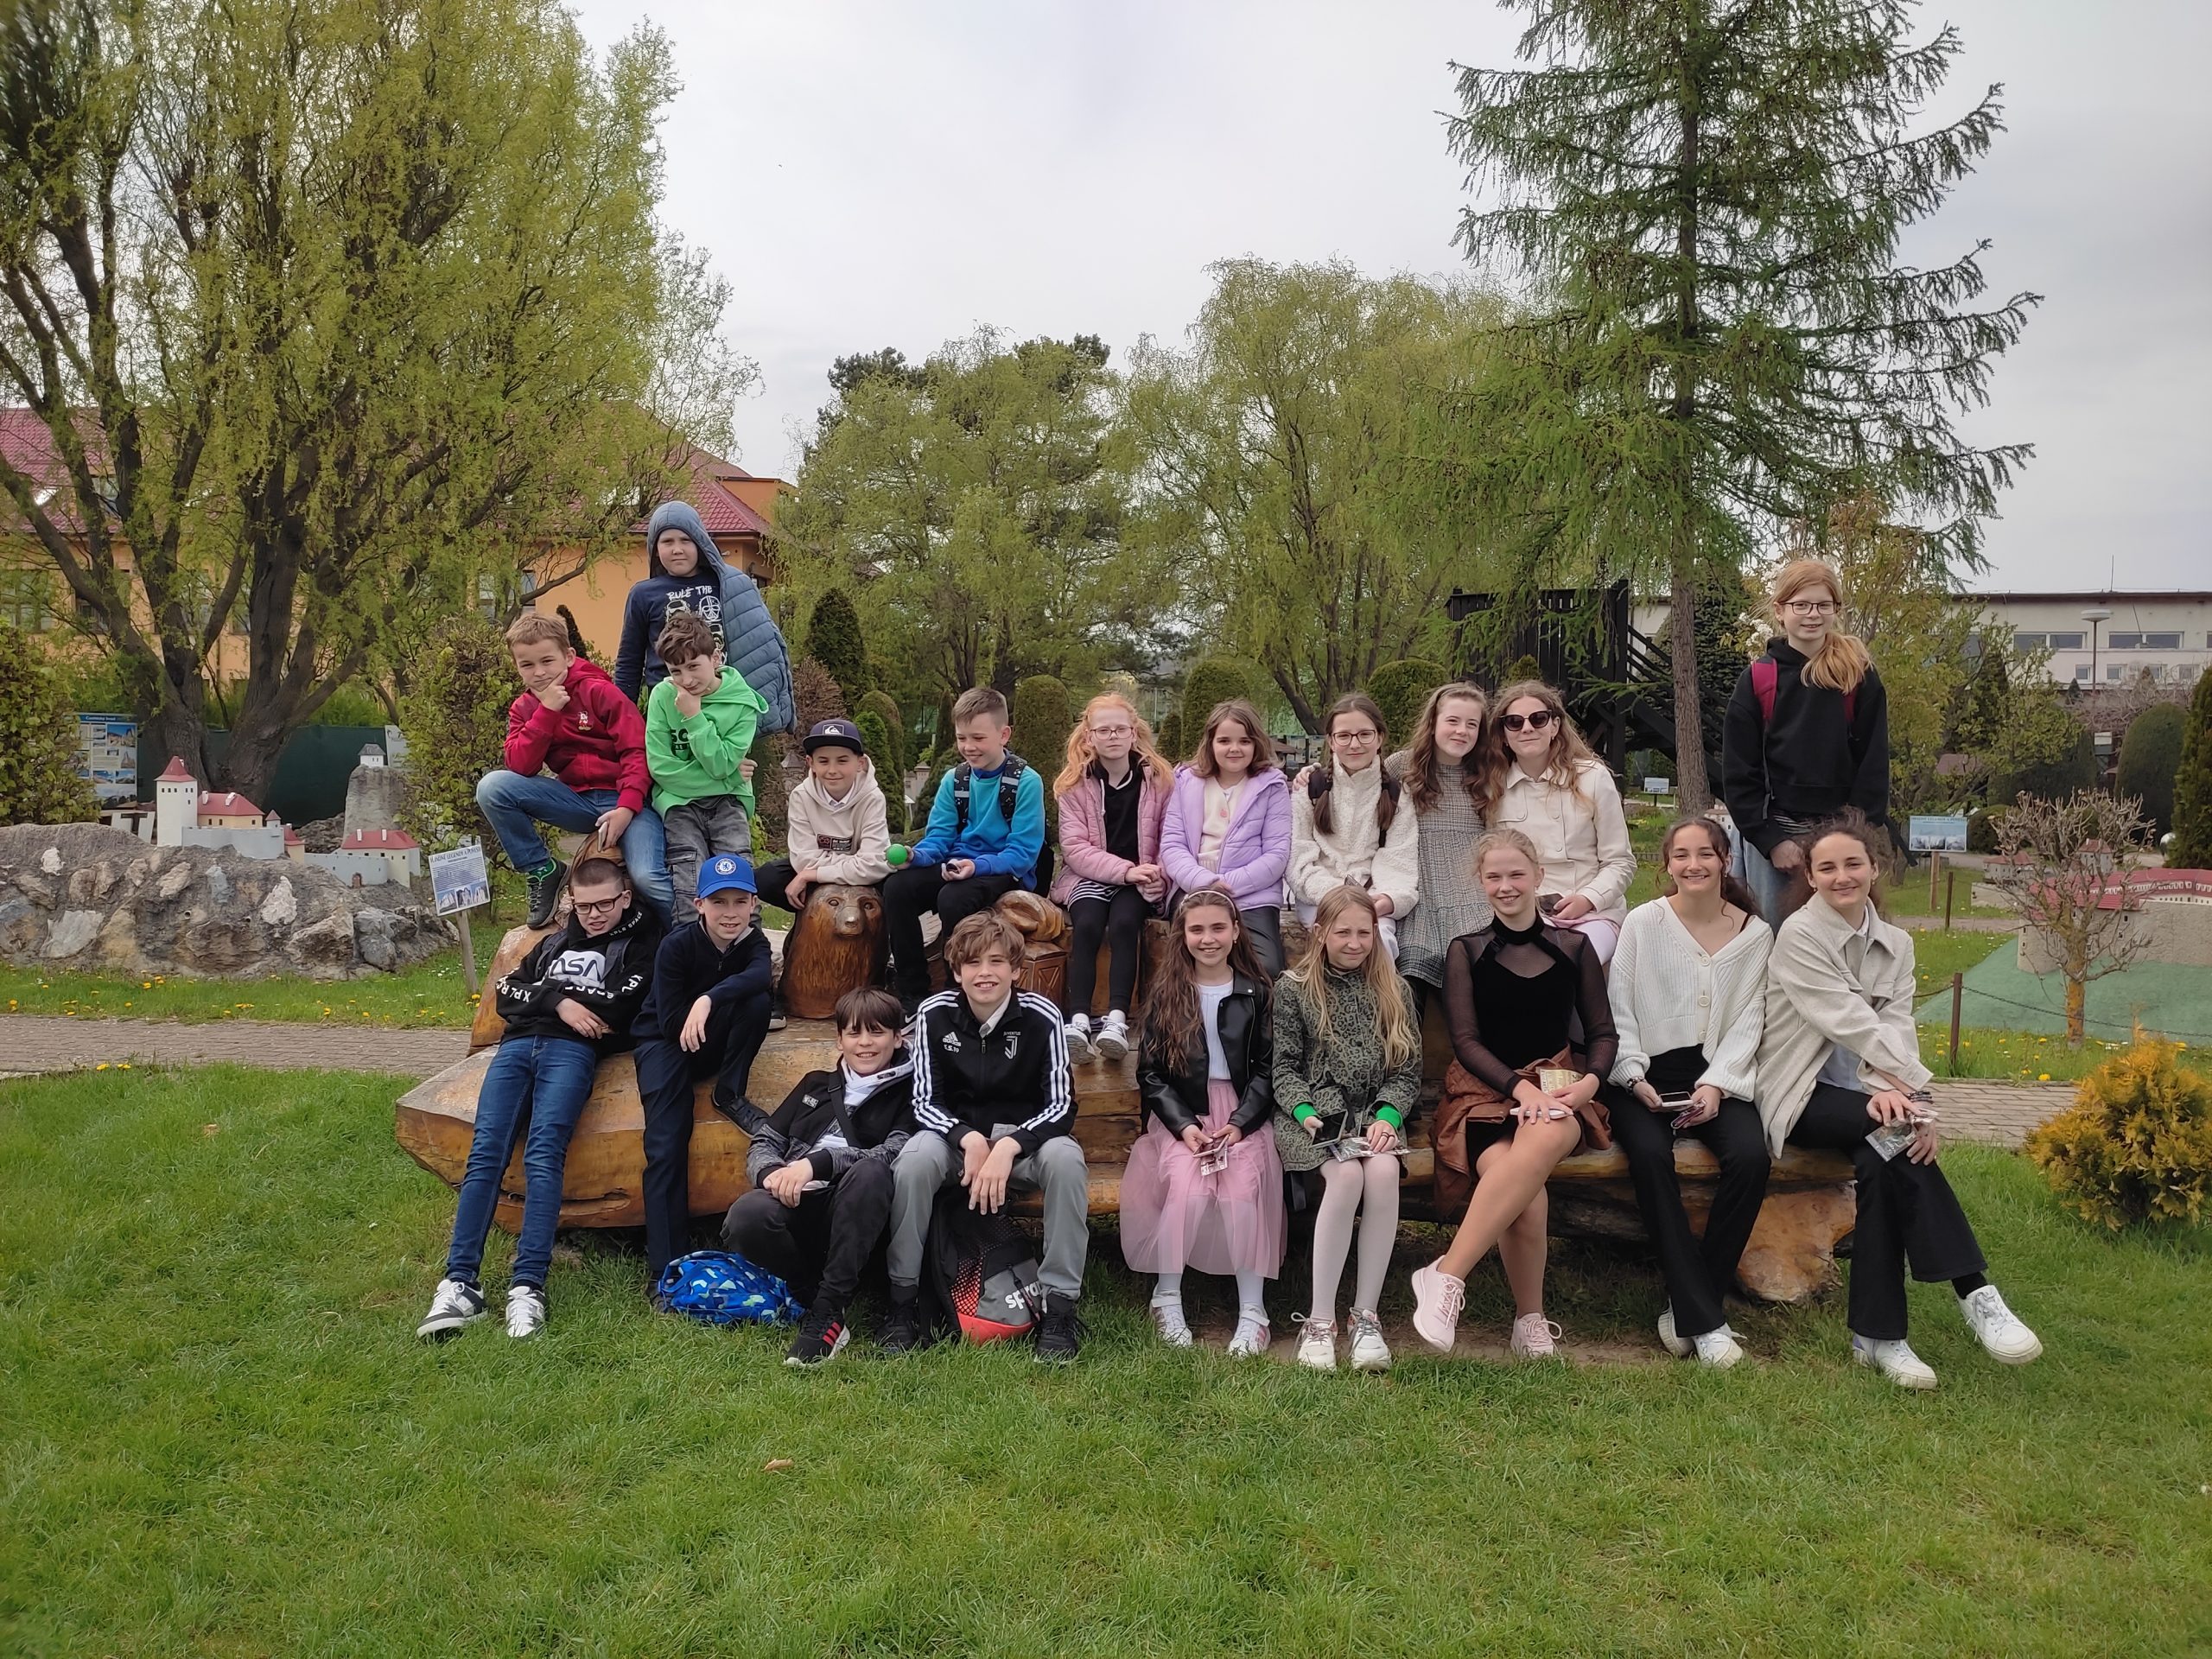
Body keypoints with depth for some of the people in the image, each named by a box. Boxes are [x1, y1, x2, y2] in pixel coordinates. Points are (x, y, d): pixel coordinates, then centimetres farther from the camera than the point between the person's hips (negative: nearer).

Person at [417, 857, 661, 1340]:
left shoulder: (641, 943, 14)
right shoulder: (554, 942, 32)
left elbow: (618, 1007, -3)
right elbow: (506, 992, 20)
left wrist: (545, 991, 7)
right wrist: (557, 1001, 1)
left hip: (573, 1050, -5)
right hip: (517, 1046, 5)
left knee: (543, 1154, -26)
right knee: (485, 1154, -16)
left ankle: (528, 1287, -32)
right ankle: (459, 1284, -22)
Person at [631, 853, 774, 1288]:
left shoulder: (753, 942, -10)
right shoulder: (677, 945, -18)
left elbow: (759, 976, -35)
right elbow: (670, 1021, -19)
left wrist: (709, 1000, -49)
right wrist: (725, 1003, -16)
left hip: (714, 1043, 3)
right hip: (666, 1043, -3)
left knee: (757, 1002, -29)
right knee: (667, 1144, -22)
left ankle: (730, 1095, -14)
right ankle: (663, 1267, -23)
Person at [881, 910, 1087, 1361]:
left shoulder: (1041, 1016, -14)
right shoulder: (936, 1014, -8)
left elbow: (1061, 1106, -15)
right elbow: (925, 1102, -7)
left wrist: (1007, 1148, -31)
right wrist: (970, 1140, -27)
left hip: (1025, 1140, -1)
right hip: (956, 1136, 1)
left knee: (1065, 1157, -33)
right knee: (915, 1157, -31)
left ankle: (1059, 1307, -22)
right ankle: (902, 1302, -17)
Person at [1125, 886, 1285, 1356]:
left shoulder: (1255, 993, 7)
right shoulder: (1165, 995, 7)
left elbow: (1267, 1069, 4)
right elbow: (1150, 1073, 4)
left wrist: (1240, 1123, -11)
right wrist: (1185, 1125, -11)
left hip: (1243, 1115, 0)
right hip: (1180, 1116, 0)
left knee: (1242, 1189, -28)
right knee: (1187, 1187, -28)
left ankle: (1252, 1311, -19)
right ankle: (1167, 1298, -11)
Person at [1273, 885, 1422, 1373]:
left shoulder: (1394, 993, 14)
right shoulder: (1293, 988, 7)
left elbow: (1408, 1071, 10)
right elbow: (1283, 1066, 3)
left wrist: (1387, 1116, -9)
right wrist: (1305, 1112, -15)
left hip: (1373, 1116, 2)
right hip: (1310, 1118, -2)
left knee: (1383, 1171, -33)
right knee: (1346, 1175, -34)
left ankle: (1366, 1316, -24)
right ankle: (1319, 1321, -26)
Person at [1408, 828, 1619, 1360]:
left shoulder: (1574, 947, 13)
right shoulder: (1466, 951, 9)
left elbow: (1602, 1031, 11)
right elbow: (1465, 1040, 1)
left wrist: (1590, 1080, -11)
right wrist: (1520, 1088, -16)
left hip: (1558, 1087, 1)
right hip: (1485, 1091, -1)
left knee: (1545, 1140, -38)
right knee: (1525, 1193, -34)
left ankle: (1446, 1275, -36)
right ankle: (1530, 1319, -18)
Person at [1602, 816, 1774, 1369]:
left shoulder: (1755, 934, 8)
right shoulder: (1643, 923, 2)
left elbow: (1747, 1022, 3)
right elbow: (1619, 1012, 1)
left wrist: (1715, 1085, -11)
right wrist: (1636, 1077, -13)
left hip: (1716, 1075, 2)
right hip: (1644, 1074, -2)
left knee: (1751, 1157, -28)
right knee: (1650, 1155, -32)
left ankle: (1685, 1307, -14)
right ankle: (1703, 1319, -24)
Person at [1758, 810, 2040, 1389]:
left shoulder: (1895, 944, 11)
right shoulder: (1798, 935, -7)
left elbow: (1898, 1027, -3)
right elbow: (1850, 1021, -16)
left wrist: (1892, 1088, -23)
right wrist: (1913, 1084, -22)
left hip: (1865, 1095, 5)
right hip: (1802, 1096, -5)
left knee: (1881, 1164, -28)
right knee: (1901, 1133, -30)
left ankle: (1877, 1336, -21)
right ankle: (1974, 1292, -26)